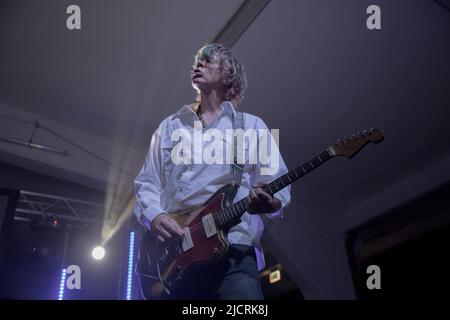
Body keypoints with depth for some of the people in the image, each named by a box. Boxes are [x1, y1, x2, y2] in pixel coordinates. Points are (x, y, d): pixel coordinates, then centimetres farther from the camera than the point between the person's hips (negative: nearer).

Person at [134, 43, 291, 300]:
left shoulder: (252, 126, 16)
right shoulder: (169, 126, 22)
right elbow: (147, 183, 17)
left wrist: (270, 203, -16)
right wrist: (154, 216, -5)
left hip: (234, 253, -2)